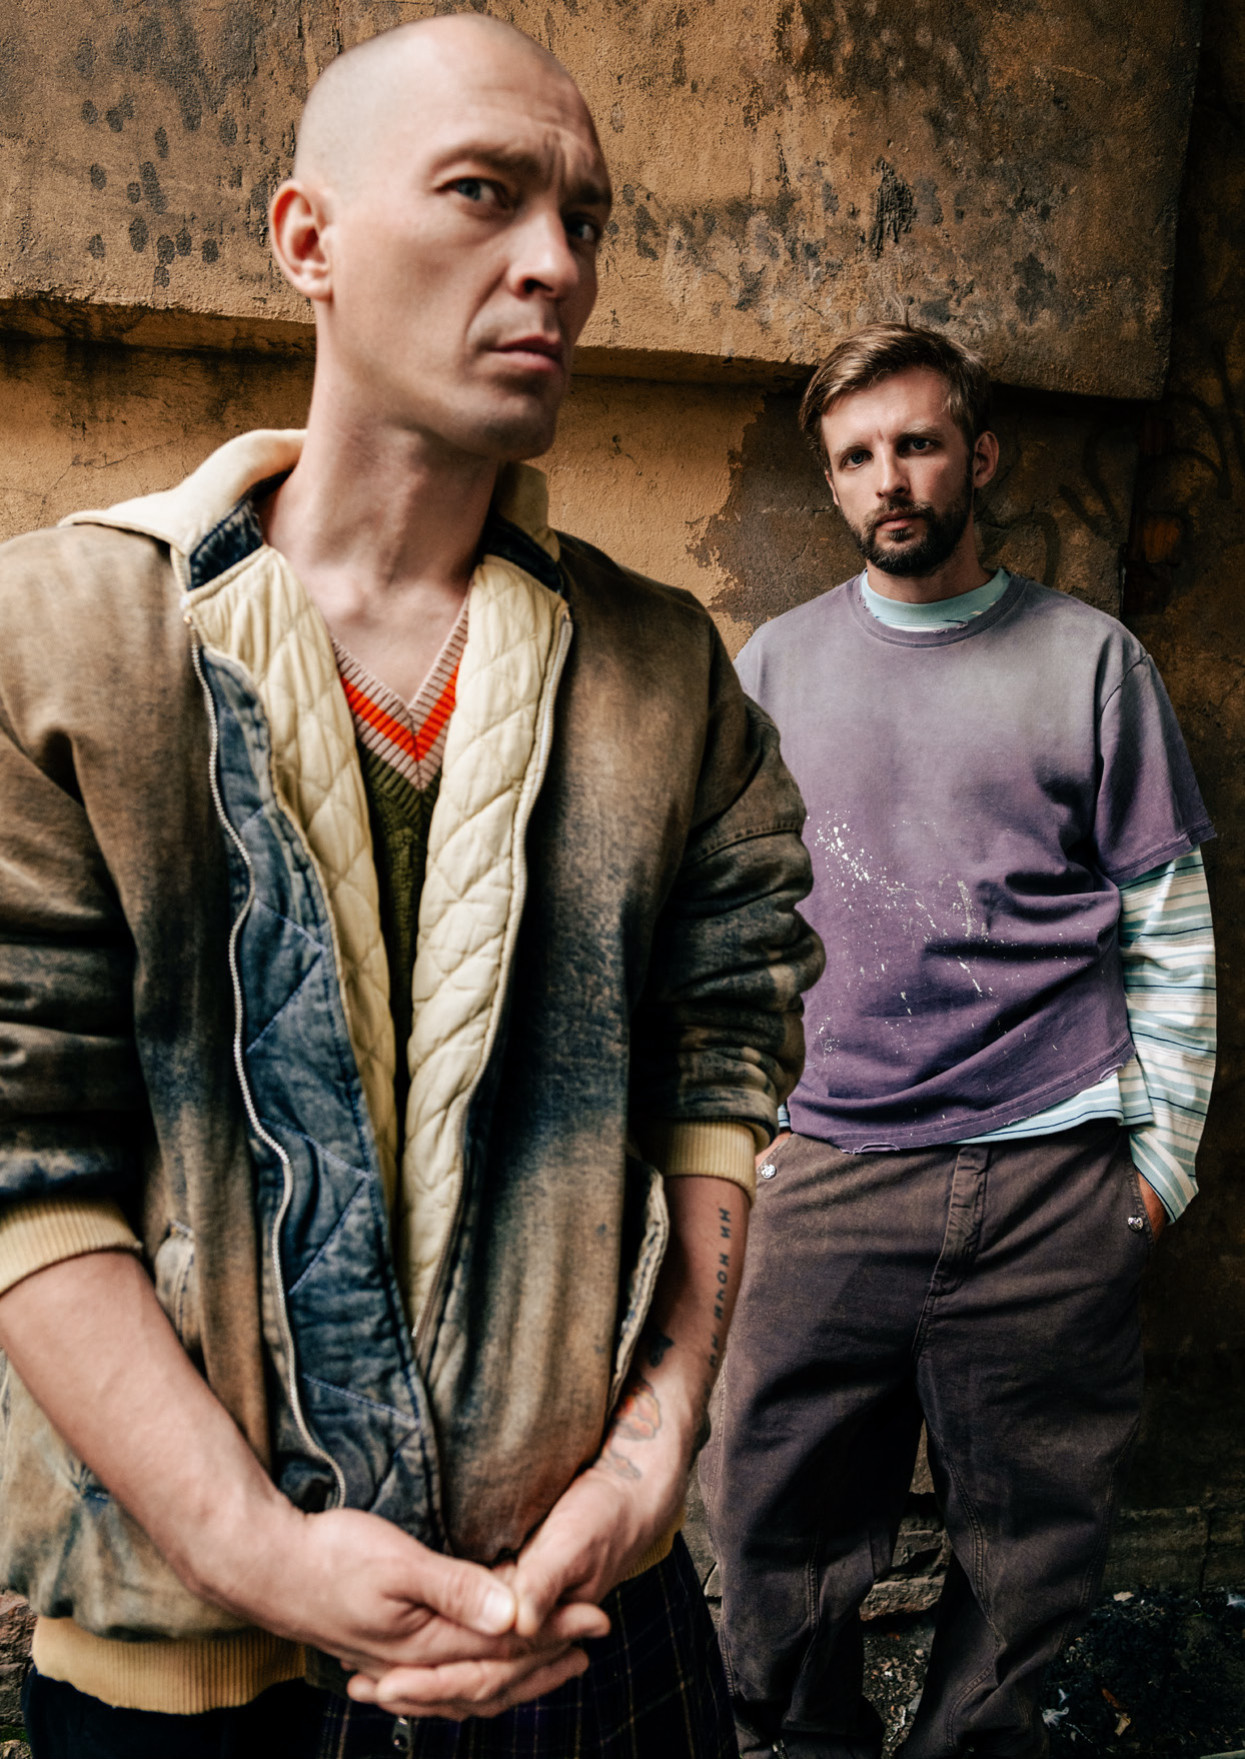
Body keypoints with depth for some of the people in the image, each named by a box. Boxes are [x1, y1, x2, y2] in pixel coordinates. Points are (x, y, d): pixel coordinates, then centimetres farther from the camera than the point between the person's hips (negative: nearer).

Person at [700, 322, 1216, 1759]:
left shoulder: (1090, 660, 4)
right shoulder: (773, 667, 9)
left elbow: (1171, 929, 6)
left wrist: (1166, 1152, 4)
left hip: (1052, 1182, -1)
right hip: (831, 1169, 2)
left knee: (1030, 1540, 11)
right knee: (773, 1519, 7)